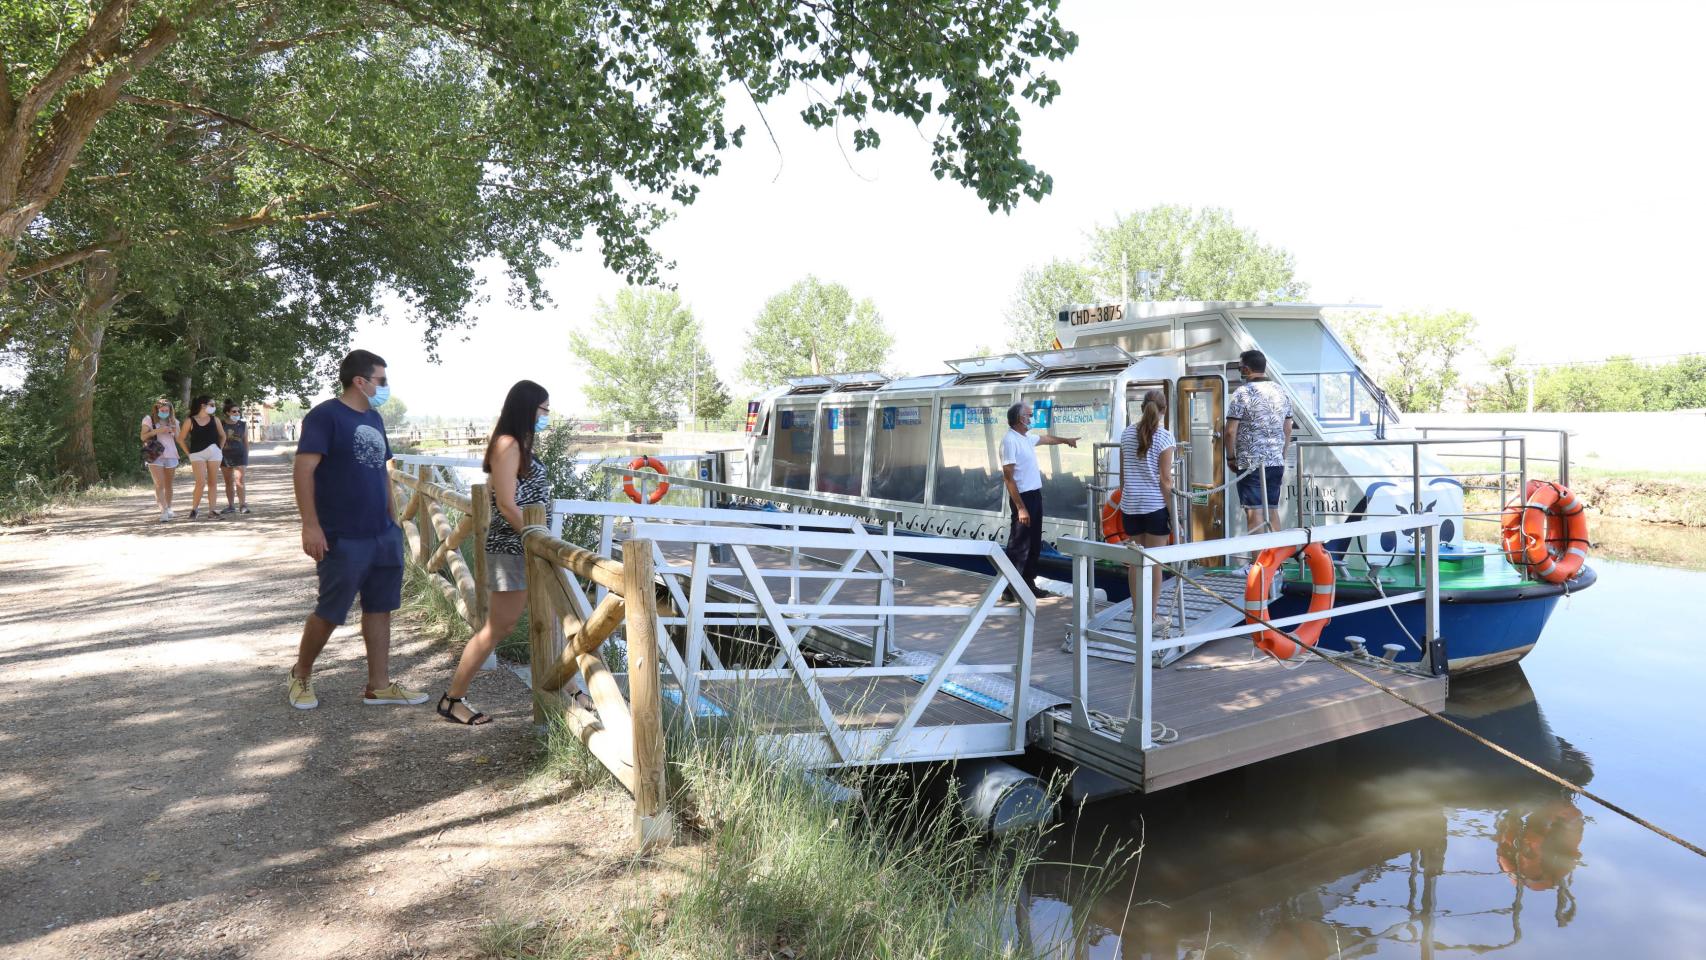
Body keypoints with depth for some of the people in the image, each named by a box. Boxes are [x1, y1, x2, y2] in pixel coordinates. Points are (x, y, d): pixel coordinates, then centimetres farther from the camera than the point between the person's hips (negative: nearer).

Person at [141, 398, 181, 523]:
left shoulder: (173, 421, 12)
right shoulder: (149, 419, 2)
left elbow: (178, 440, 15)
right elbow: (143, 437, -4)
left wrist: (174, 432, -6)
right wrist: (158, 430, -16)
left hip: (171, 455, 4)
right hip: (155, 456, -3)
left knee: (168, 484, 11)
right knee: (159, 484, -12)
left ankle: (169, 508, 24)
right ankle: (163, 512, -19)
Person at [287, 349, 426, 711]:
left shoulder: (373, 418, 13)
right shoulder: (325, 416, -11)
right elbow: (303, 469, -18)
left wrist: (393, 517, 18)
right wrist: (310, 525, -23)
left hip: (384, 535, 8)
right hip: (343, 538, -8)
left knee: (379, 608, 10)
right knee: (330, 613, 4)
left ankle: (379, 685, 17)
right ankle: (301, 675, 27)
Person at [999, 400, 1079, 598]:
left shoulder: (1027, 437, 11)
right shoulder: (1010, 440, -18)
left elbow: (1046, 438, 35)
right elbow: (1008, 478, -22)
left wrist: (1066, 440, 52)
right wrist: (1020, 507, -25)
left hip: (1035, 495, 10)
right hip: (1023, 497, -10)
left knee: (1034, 543, 14)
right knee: (1019, 545, -7)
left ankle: (1028, 583, 23)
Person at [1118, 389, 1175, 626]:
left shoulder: (1127, 434, 5)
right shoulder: (1164, 436, -9)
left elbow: (1122, 474, 8)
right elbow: (1165, 479, -11)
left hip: (1130, 504, 4)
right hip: (1156, 505, -4)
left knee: (1135, 560, 11)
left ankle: (1137, 612, 18)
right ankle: (1152, 613, 9)